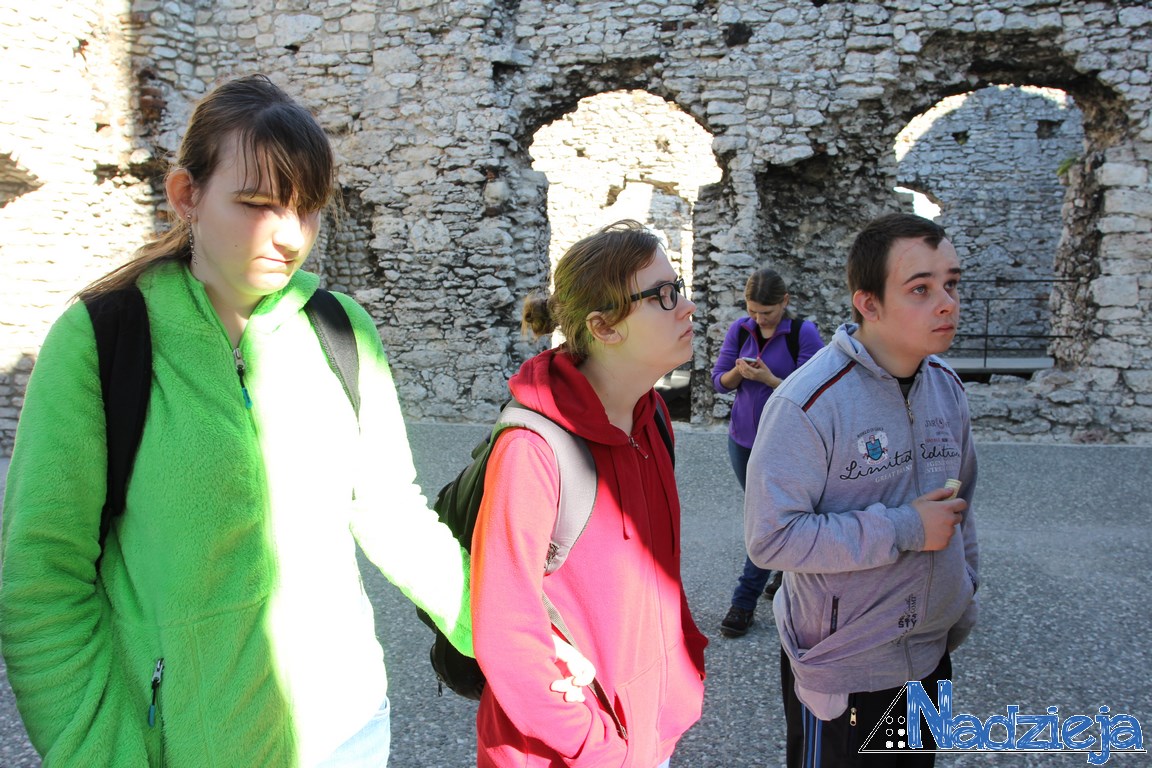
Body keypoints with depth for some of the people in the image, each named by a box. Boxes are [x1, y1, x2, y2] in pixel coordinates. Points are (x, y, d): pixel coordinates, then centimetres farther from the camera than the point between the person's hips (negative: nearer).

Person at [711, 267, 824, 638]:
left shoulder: (804, 334, -12)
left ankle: (745, 600, 6)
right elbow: (719, 381, 2)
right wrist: (738, 373, -20)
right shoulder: (739, 330, 0)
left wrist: (770, 379, -27)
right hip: (743, 438, 5)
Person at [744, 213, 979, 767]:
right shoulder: (808, 402, -25)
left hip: (931, 655, 7)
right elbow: (770, 537, -28)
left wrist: (963, 594, 16)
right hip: (840, 667, -7)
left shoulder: (946, 384, 0)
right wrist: (903, 529, -25)